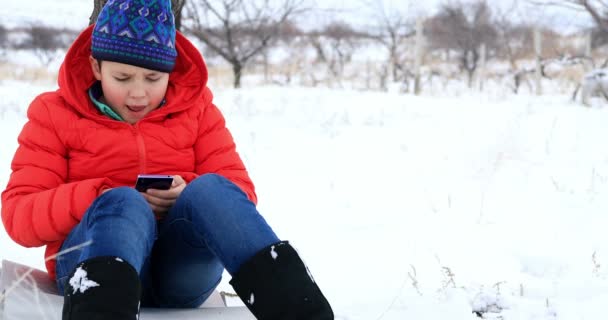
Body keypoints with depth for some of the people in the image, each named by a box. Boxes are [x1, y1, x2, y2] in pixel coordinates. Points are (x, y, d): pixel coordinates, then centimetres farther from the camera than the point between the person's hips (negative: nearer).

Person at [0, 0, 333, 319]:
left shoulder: (195, 106, 14)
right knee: (123, 203, -35)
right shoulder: (56, 113, 8)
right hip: (92, 262, -2)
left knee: (210, 188, -29)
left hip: (182, 266, 2)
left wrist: (189, 193, -16)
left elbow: (240, 192, 7)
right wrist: (101, 197, -17)